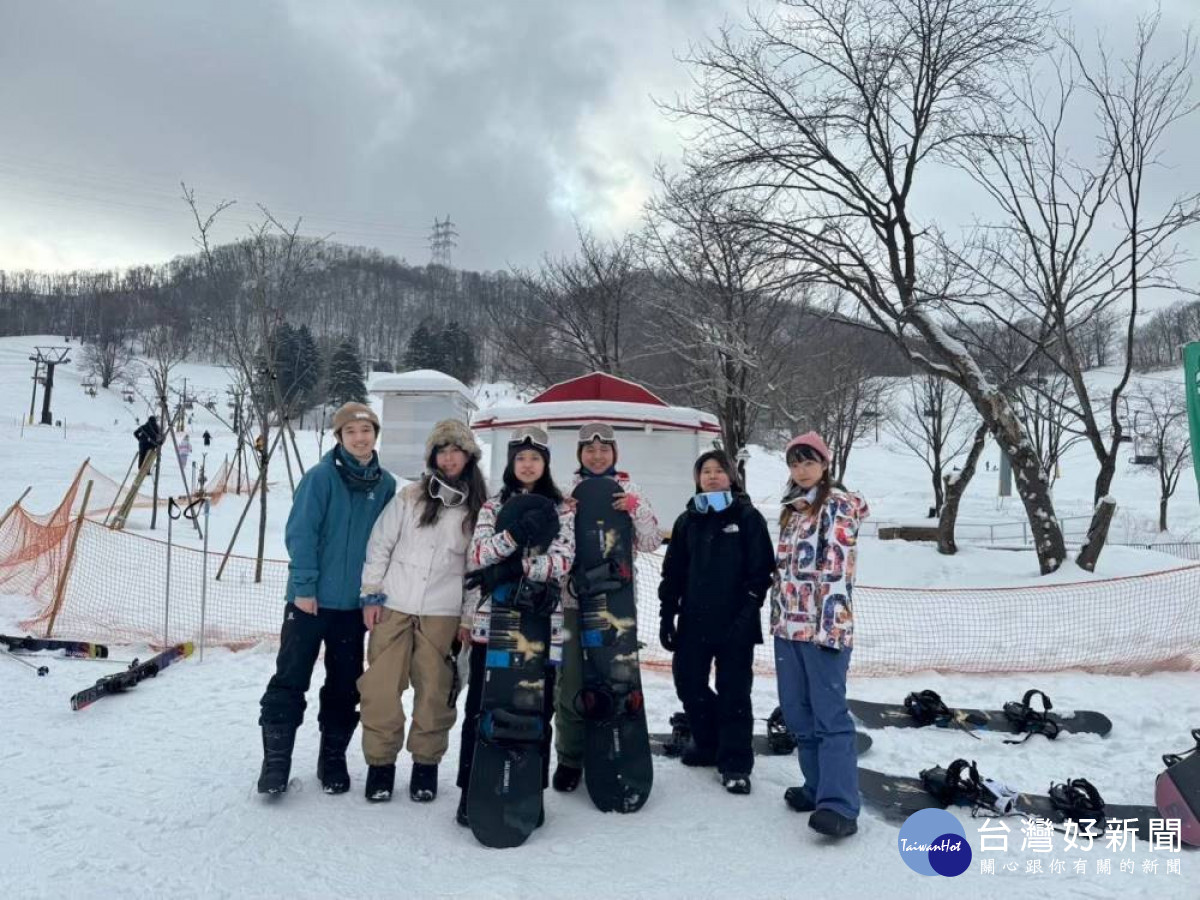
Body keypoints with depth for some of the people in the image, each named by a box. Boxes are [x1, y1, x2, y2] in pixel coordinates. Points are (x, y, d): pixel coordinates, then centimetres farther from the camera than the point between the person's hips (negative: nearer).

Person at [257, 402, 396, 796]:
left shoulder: (386, 485, 2)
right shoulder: (320, 476, -9)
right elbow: (300, 534, -11)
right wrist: (304, 587, -15)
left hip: (355, 605, 4)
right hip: (310, 599, -3)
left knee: (344, 688, 13)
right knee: (289, 681, 3)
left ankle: (333, 759, 26)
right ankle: (276, 759, 16)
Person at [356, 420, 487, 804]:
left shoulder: (480, 509, 2)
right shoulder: (410, 497, 2)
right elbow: (379, 544, 4)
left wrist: (471, 615, 3)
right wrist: (371, 594, 0)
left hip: (443, 613, 0)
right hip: (393, 606, 0)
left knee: (434, 690, 5)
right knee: (381, 687, 1)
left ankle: (426, 762, 22)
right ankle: (380, 761, 18)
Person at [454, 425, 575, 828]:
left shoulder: (561, 509, 5)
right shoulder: (493, 506, 9)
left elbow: (563, 562, -8)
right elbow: (476, 557, -4)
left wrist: (512, 569, -18)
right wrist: (515, 535, -21)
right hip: (491, 620, 1)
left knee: (536, 711, 6)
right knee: (481, 708, 5)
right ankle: (471, 791, 19)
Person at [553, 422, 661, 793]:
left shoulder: (630, 492, 5)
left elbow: (652, 543, 0)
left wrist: (636, 509, -15)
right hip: (575, 598, -1)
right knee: (572, 681, 2)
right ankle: (569, 758, 19)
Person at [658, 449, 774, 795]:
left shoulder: (748, 517, -2)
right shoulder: (687, 520, 9)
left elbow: (761, 569, -6)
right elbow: (673, 571, 10)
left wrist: (748, 612, -14)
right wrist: (667, 614, 5)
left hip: (735, 622, -4)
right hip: (694, 620, 4)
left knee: (733, 690, 2)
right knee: (688, 684, 10)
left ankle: (735, 762, 14)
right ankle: (708, 742, 33)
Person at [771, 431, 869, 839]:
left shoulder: (839, 504, -5)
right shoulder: (791, 510, 18)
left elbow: (838, 567, -14)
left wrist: (830, 622, -21)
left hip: (824, 624, -8)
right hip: (788, 623, 8)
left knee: (830, 715, -11)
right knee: (798, 714, 11)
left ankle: (839, 806, -11)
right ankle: (818, 787, 23)